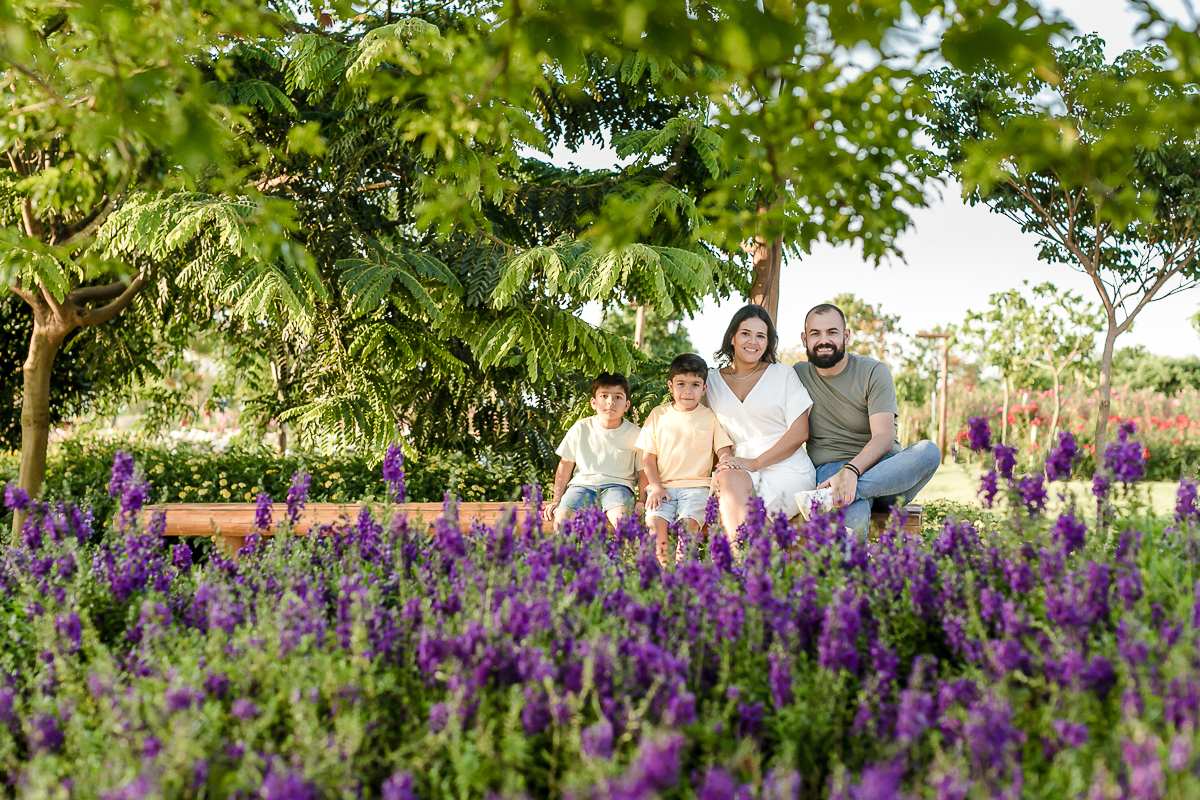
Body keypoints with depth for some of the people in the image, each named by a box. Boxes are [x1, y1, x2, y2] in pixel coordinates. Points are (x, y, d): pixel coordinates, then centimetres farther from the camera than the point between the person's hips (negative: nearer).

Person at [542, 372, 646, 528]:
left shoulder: (635, 433, 4)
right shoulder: (581, 428, 6)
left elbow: (643, 472, 11)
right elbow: (565, 465, 12)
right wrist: (556, 501, 9)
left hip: (617, 484, -1)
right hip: (582, 484, 1)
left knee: (621, 519, -36)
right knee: (561, 518, -29)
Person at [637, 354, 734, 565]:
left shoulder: (710, 417, 10)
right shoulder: (658, 415, 11)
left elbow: (724, 451, 6)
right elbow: (648, 456, 11)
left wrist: (726, 462, -20)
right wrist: (656, 487, -4)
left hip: (696, 486, -1)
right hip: (663, 486, 1)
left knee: (690, 522, -29)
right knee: (655, 520, -27)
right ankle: (662, 565, -23)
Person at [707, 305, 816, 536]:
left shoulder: (783, 374, 10)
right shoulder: (711, 381, 16)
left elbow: (800, 432, 2)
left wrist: (755, 462, -10)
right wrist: (724, 462, -9)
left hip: (786, 468, -2)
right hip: (737, 469, 2)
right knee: (729, 480, -35)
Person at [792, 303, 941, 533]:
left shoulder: (874, 372, 1)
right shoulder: (799, 374, 9)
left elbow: (884, 438, -12)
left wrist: (851, 471, -32)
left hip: (884, 469, 2)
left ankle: (831, 496, -43)